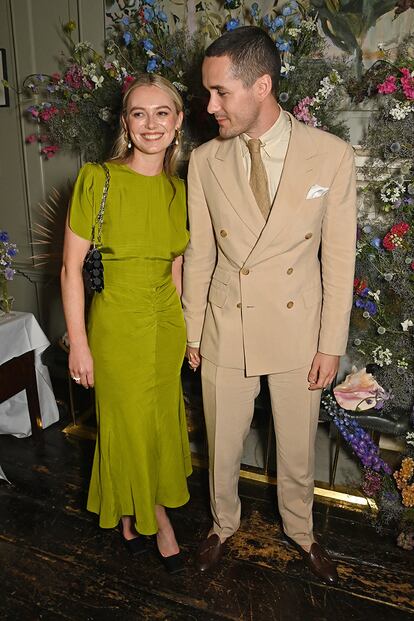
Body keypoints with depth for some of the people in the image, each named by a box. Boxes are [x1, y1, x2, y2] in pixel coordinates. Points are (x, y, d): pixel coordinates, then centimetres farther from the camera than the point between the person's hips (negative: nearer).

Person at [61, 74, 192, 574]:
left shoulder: (177, 189, 2)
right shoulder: (97, 178, -14)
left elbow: (175, 265, 9)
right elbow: (71, 267, -12)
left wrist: (180, 325, 8)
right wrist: (78, 343, -12)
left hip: (166, 325, 5)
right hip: (117, 324, -5)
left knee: (159, 424, 17)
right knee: (131, 427, 11)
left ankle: (131, 518, 42)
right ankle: (159, 523, 37)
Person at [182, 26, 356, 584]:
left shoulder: (332, 156, -10)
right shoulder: (204, 161, -5)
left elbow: (339, 258, -5)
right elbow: (199, 254, 1)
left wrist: (331, 345, -5)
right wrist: (191, 333, 5)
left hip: (298, 331, -1)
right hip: (226, 328, 1)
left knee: (298, 448, 18)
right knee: (222, 444, 17)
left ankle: (299, 529, 47)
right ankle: (223, 525, 46)